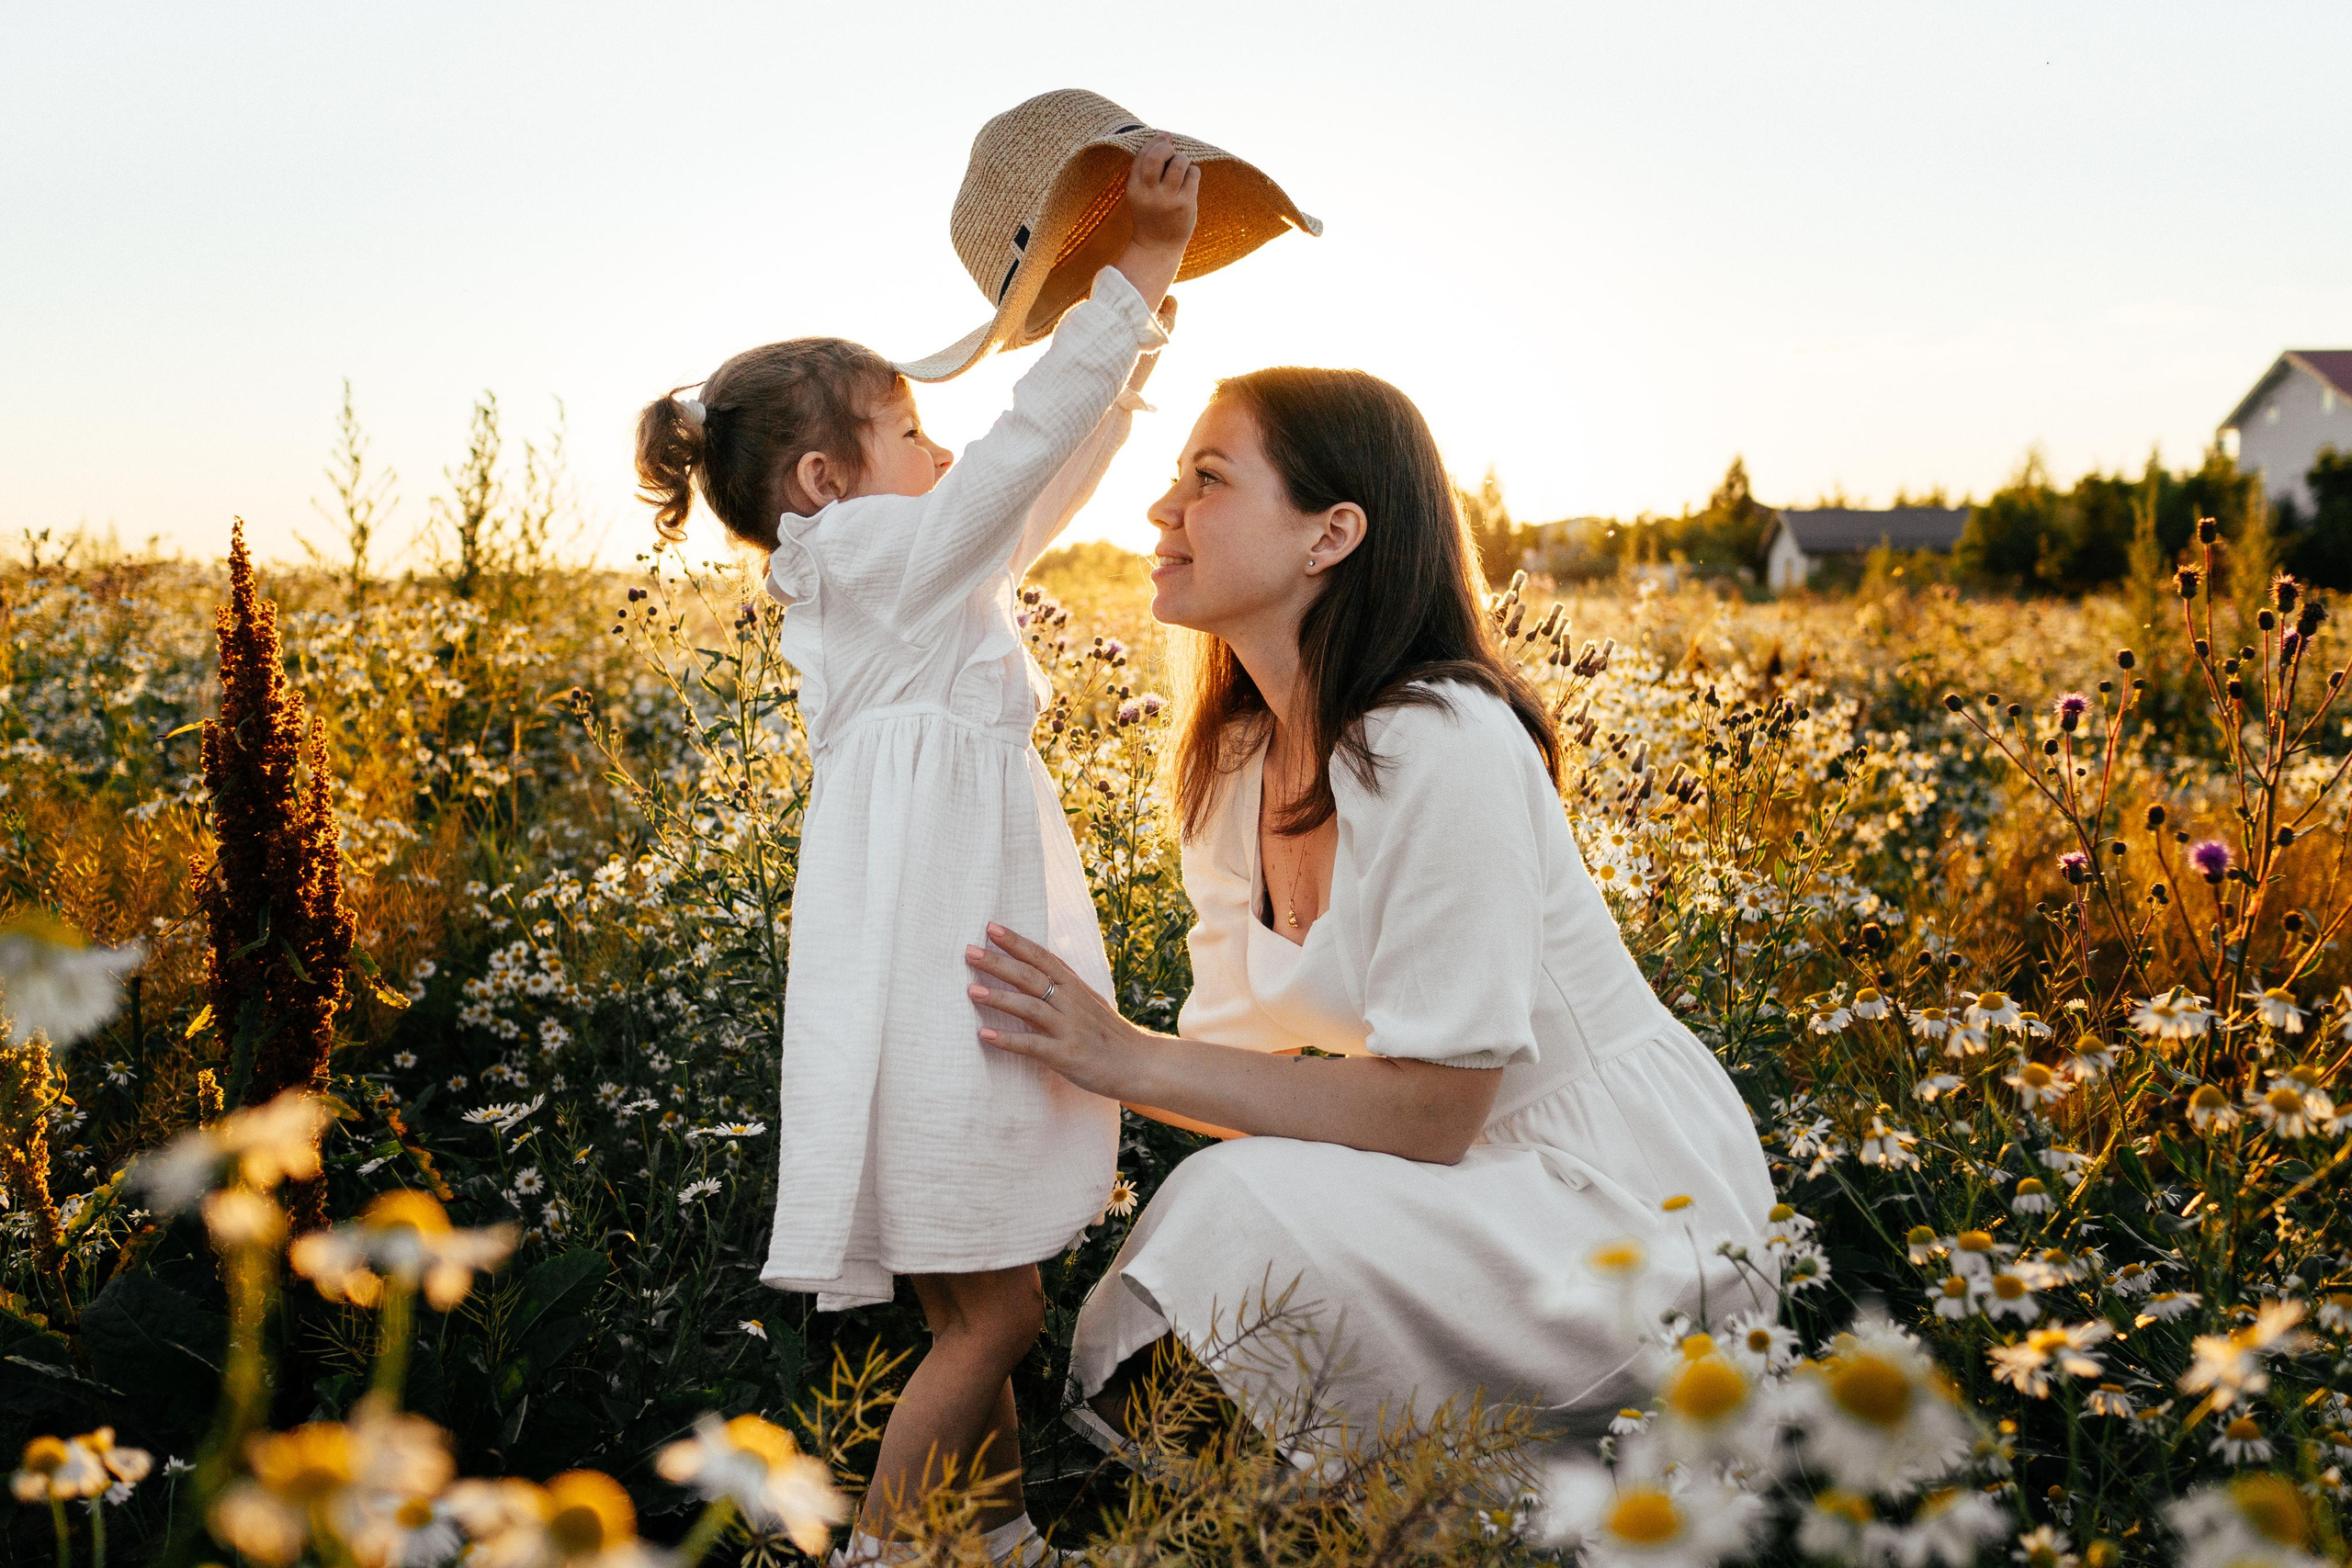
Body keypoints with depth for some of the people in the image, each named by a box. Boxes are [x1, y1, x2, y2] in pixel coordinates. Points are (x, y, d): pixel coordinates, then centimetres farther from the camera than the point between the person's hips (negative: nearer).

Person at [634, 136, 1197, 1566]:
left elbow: (1061, 463, 21)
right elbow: (1033, 440, -13)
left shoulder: (929, 572, 17)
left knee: (988, 1306, 16)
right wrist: (1141, 273, -9)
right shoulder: (870, 555, -9)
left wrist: (1146, 305, 18)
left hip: (968, 961, 10)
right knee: (992, 1315, -3)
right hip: (931, 980, -10)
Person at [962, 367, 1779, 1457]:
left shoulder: (1439, 748, -24)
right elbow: (1245, 1060, 1)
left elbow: (1430, 1112, -23)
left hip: (1637, 1208, -7)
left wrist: (1131, 1058, -25)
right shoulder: (1236, 763, 2)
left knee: (1245, 1207, -28)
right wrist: (1062, 1039, -15)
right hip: (1474, 1184, 7)